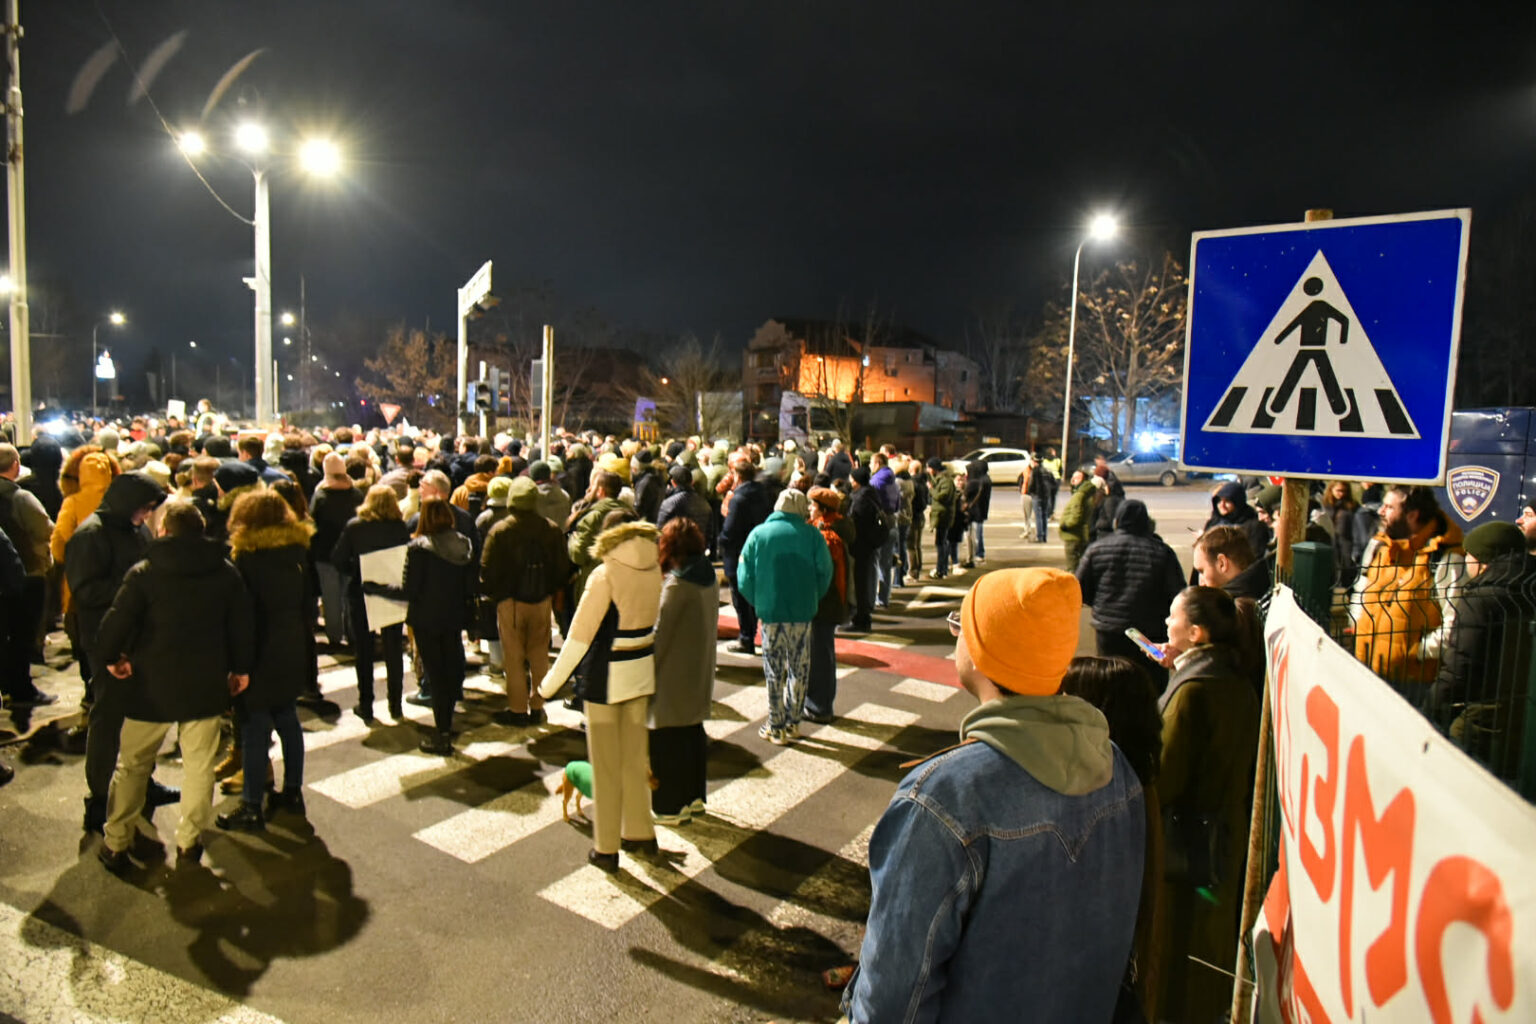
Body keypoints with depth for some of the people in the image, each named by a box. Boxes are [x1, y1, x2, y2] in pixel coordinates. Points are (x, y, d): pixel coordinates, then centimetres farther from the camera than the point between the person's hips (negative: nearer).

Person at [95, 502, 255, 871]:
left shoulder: (144, 573, -9)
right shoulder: (226, 572, -1)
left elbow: (117, 620, -13)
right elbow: (243, 623, 2)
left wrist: (111, 657, 6)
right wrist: (241, 668, 12)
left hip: (152, 684, -1)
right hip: (206, 685, 1)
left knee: (132, 765, 15)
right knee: (199, 765, 10)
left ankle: (115, 844, 22)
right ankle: (188, 843, 16)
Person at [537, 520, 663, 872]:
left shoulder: (605, 576, -20)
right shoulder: (654, 570, -4)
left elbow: (580, 635, -17)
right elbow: (654, 622, 5)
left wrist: (552, 681, -8)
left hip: (606, 676, -5)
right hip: (642, 672, 6)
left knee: (606, 763, 8)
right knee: (635, 756, 19)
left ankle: (606, 848, 20)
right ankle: (640, 833, 32)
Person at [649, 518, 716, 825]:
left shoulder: (675, 584, -21)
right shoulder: (709, 578, 2)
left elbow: (660, 633, -18)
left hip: (673, 675, -8)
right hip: (700, 672, 8)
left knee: (667, 740, 5)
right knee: (693, 731, 19)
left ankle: (670, 806, 16)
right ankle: (694, 796, 31)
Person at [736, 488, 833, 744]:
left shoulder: (758, 534, 0)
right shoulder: (812, 534, -2)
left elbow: (744, 578, -2)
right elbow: (825, 572, -4)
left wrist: (758, 603, 10)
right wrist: (812, 599, 10)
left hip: (770, 611, 0)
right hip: (803, 612, 0)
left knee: (774, 670, 10)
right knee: (799, 669, 15)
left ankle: (776, 727, 16)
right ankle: (793, 723, 24)